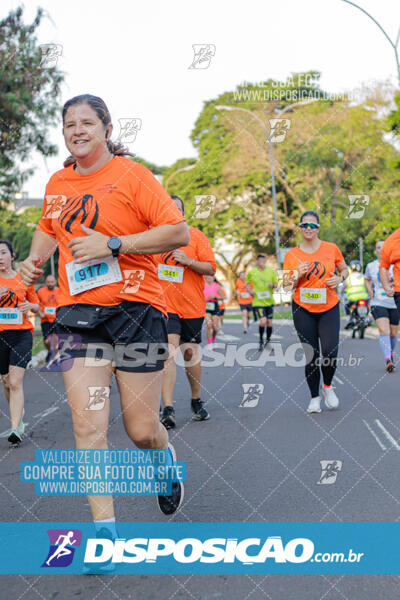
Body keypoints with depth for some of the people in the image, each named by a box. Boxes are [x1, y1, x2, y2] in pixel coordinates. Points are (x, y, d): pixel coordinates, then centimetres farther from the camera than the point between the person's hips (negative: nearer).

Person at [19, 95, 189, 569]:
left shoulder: (131, 175, -3)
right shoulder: (57, 183, 13)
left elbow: (178, 232, -10)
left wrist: (112, 245, -17)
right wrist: (35, 257, 12)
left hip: (135, 307, -4)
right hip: (77, 311, 4)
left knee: (142, 429, 1)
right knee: (87, 424, -6)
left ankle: (166, 458, 38)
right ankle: (104, 527, 6)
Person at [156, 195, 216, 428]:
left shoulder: (196, 236, 1)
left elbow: (211, 268, -3)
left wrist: (188, 261, -17)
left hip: (192, 306, 1)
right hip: (165, 304, -1)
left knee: (191, 354, 10)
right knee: (169, 352, -15)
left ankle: (197, 401, 30)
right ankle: (168, 409, -16)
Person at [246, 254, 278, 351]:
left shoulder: (271, 271, 4)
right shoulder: (251, 272, 0)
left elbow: (276, 284, 10)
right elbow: (247, 284, 14)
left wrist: (273, 285, -12)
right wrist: (250, 291, -5)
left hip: (269, 301, 3)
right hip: (258, 302, -3)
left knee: (269, 323, 6)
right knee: (263, 321, -17)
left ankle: (268, 340, 28)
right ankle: (261, 340, 5)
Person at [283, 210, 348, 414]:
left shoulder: (331, 248, 2)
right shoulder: (291, 255, 1)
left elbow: (344, 269, 17)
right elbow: (286, 286, 4)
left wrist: (339, 278, -5)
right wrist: (297, 275, -15)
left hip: (329, 308, 0)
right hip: (303, 309, 0)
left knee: (330, 353, -12)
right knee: (311, 355, 1)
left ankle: (328, 386, 18)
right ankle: (314, 397, 18)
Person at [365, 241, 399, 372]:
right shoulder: (370, 266, 6)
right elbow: (367, 280, 24)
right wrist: (370, 291, 8)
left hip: (394, 303, 1)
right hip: (378, 303, -1)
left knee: (393, 333, 12)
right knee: (384, 331, -19)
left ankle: (391, 351, 41)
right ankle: (388, 361, -25)